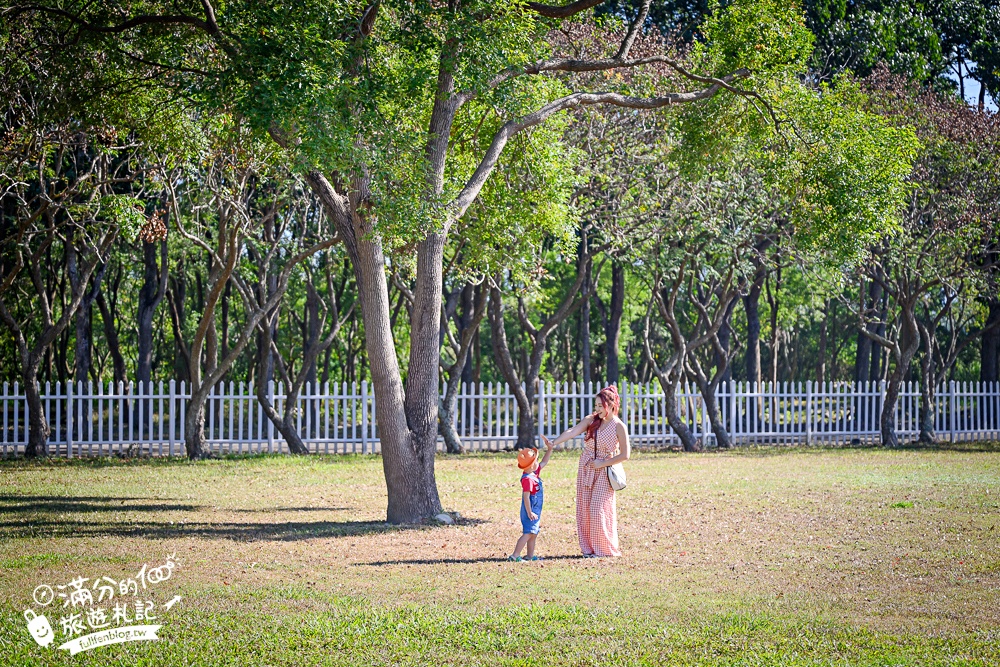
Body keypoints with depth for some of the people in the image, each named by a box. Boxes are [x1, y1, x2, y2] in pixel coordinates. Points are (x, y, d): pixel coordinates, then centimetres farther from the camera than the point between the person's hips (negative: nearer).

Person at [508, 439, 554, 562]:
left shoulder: (534, 473, 7)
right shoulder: (528, 479, -23)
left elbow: (544, 462, 23)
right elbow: (526, 497, -24)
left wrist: (549, 450, 16)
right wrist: (529, 513, -23)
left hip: (535, 510, 10)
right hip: (530, 510, -10)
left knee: (533, 533, 15)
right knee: (528, 533, -12)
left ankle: (530, 555, 22)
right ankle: (515, 555, -15)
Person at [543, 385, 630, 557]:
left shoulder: (619, 427, -10)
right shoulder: (591, 420, 2)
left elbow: (625, 454, -9)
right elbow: (573, 432, -13)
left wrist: (603, 463, -13)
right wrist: (554, 442, -28)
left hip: (604, 471, -5)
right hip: (585, 469, 5)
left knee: (598, 510, -8)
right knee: (584, 509, 5)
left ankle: (604, 549, 6)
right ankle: (589, 548, 13)